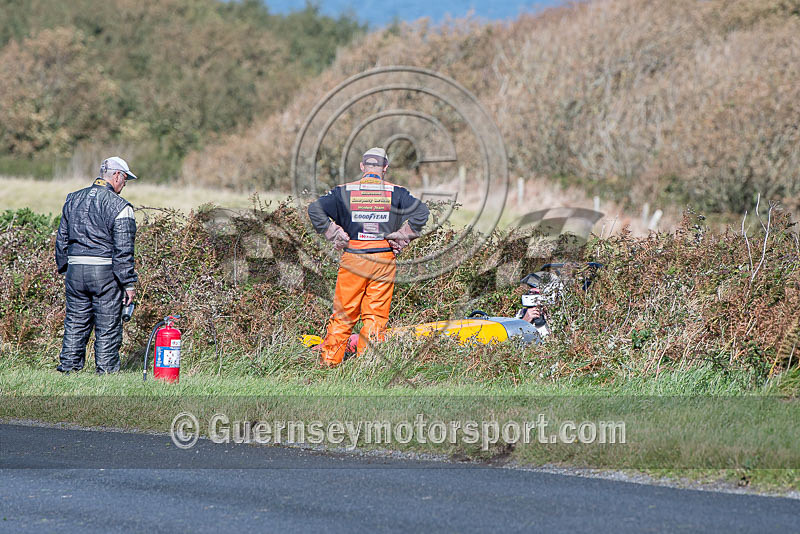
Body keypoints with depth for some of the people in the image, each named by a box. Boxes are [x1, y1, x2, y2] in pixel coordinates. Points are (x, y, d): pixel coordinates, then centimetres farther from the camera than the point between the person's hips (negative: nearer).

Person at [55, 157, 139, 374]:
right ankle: (106, 370, 3)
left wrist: (64, 267, 25)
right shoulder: (119, 206, -9)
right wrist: (129, 283, -8)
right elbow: (123, 250, -11)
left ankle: (68, 367, 13)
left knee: (75, 323, 12)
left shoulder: (73, 199, 10)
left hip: (75, 271, 5)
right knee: (108, 327, 2)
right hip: (106, 273, -5)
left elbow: (61, 239, 16)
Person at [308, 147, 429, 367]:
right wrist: (402, 238, -1)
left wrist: (334, 236, 1)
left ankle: (328, 360, 8)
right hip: (384, 260, 0)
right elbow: (421, 211, -7)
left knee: (343, 312, 8)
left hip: (352, 258, 0)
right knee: (376, 314, 5)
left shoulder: (344, 191, 2)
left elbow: (315, 209, -5)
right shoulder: (395, 192, 1)